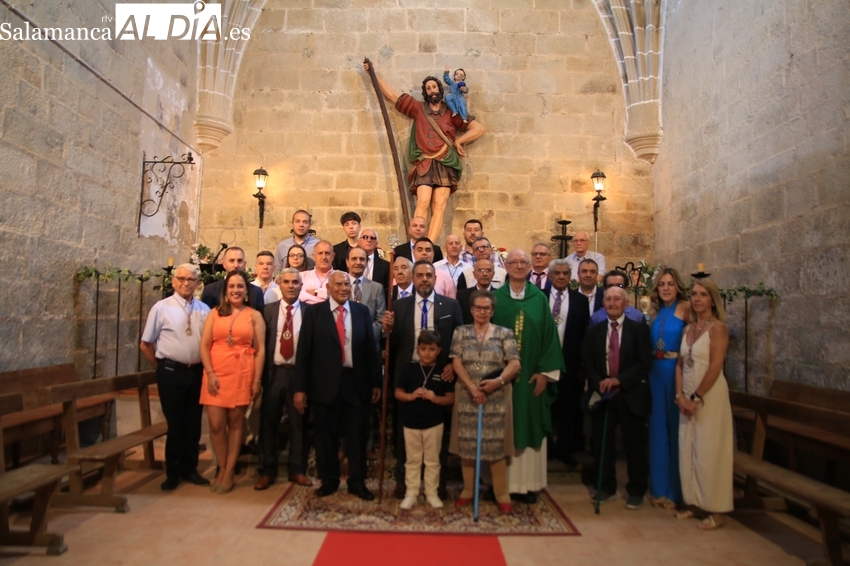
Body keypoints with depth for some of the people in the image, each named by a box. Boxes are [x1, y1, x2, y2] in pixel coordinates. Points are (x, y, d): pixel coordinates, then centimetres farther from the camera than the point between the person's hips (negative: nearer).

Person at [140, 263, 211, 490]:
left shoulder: (204, 310, 4)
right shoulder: (161, 308, -4)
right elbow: (145, 344, 1)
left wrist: (207, 368, 4)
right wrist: (162, 368, 4)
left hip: (197, 372, 3)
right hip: (172, 372, -3)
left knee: (194, 423, 12)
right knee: (175, 424, 6)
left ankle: (189, 469, 28)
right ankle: (173, 473, 24)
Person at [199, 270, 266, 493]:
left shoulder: (255, 316, 5)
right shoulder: (215, 314, 10)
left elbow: (260, 349, 1)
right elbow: (204, 345, 5)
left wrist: (257, 380, -5)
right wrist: (210, 373, -7)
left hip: (242, 374, -1)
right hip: (216, 373, 1)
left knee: (235, 422, 4)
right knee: (216, 424, -1)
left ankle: (229, 471, 17)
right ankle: (221, 468, 19)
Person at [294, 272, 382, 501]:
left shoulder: (362, 311, 5)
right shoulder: (313, 312, -1)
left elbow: (370, 347, 6)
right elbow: (303, 351, -3)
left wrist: (376, 382, 4)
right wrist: (300, 388, -6)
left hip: (355, 382, 1)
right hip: (325, 383, -1)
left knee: (356, 435, 9)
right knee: (326, 436, 12)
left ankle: (357, 482, 25)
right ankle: (329, 481, 29)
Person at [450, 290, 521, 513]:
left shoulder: (505, 333, 3)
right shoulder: (461, 332, 5)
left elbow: (515, 364, -5)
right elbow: (456, 362, -4)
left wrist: (498, 381, -20)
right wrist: (472, 386, -15)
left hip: (497, 397, -1)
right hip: (467, 395, 1)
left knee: (496, 444, 3)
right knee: (467, 443, 7)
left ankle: (502, 494, 13)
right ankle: (467, 490, 22)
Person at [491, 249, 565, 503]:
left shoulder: (540, 298, 3)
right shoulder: (496, 297, 0)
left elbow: (549, 335, 1)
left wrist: (545, 371, -5)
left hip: (531, 375, 1)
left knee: (530, 427, 7)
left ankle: (528, 482, 18)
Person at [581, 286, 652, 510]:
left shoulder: (639, 329, 0)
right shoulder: (593, 331, 8)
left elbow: (644, 363, -8)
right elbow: (586, 363, 5)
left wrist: (619, 380, -17)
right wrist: (599, 384, -11)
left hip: (631, 395, -2)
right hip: (602, 394, 3)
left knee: (634, 446, 6)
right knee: (602, 444, 8)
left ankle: (636, 491, 22)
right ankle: (607, 488, 23)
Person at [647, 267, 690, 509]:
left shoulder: (686, 308, -7)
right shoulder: (656, 312, 11)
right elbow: (649, 344, 9)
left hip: (677, 372, -6)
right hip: (656, 373, 6)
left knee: (676, 429, 4)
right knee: (658, 428, 11)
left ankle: (676, 490, 20)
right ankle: (660, 487, 25)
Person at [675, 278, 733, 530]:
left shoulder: (718, 327, -9)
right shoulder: (688, 328, 12)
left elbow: (715, 367, -15)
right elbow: (680, 364, 10)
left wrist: (696, 397, -13)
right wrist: (680, 396, -2)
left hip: (710, 396, -7)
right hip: (688, 397, 7)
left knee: (709, 452, 0)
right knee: (687, 450, 10)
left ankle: (717, 510, 14)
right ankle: (695, 504, 23)